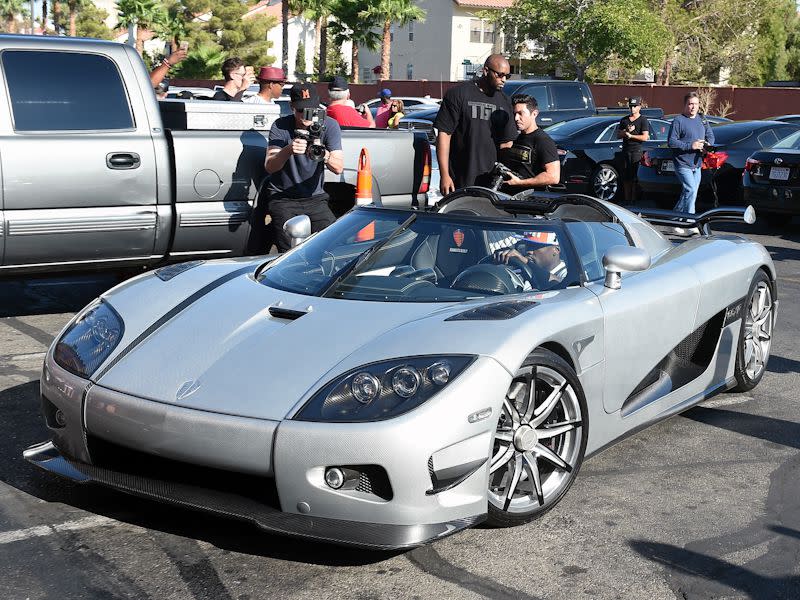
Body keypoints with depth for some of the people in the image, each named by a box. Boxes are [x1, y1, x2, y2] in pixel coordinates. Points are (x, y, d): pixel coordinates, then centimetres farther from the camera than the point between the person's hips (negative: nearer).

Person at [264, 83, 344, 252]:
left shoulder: (329, 125, -2)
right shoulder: (281, 126, -7)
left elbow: (339, 168, -12)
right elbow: (269, 167, -18)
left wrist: (325, 156, -34)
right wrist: (288, 150, -37)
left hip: (315, 198, 2)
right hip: (283, 199, -2)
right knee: (290, 253, -16)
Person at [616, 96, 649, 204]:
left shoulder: (643, 120, -1)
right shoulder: (624, 120, 17)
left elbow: (645, 137, -10)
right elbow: (618, 135, 12)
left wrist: (630, 135, -7)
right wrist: (626, 131, -7)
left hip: (637, 151, -6)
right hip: (625, 151, 6)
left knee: (634, 178, -8)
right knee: (625, 178, 7)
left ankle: (633, 200, -5)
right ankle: (627, 200, 13)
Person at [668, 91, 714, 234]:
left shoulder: (702, 120, 14)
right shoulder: (678, 121, -7)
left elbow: (710, 136, 21)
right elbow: (671, 142, -12)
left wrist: (707, 144, -3)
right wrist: (690, 145, -19)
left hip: (697, 164, 7)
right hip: (683, 164, -7)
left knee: (687, 194, 11)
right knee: (691, 190, -17)